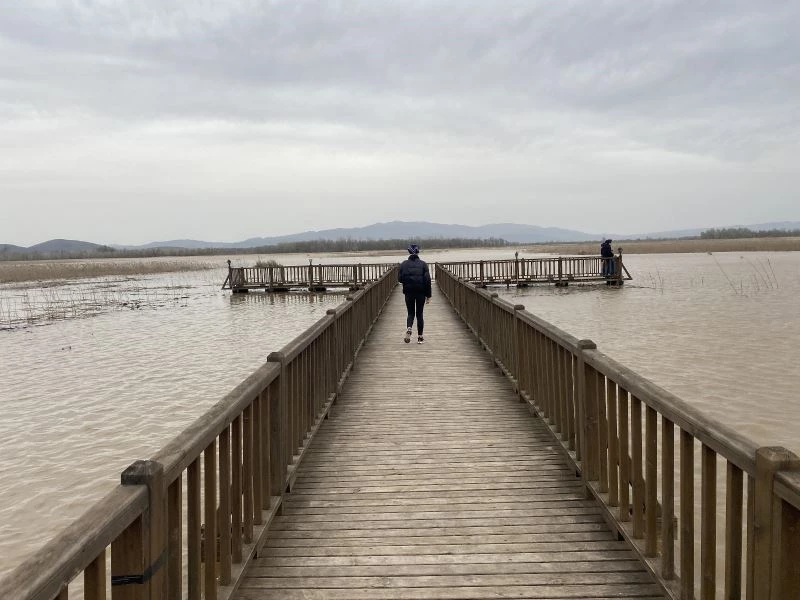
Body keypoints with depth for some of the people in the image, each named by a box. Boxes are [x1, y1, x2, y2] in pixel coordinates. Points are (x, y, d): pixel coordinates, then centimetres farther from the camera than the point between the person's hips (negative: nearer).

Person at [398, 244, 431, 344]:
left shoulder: (403, 264, -1)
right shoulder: (423, 264, -3)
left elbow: (399, 278, -3)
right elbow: (427, 280, -6)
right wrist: (428, 295, -2)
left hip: (409, 292, 1)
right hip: (421, 292, 0)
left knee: (411, 313, 11)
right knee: (419, 314, 9)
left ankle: (408, 329, -17)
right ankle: (420, 337, 10)